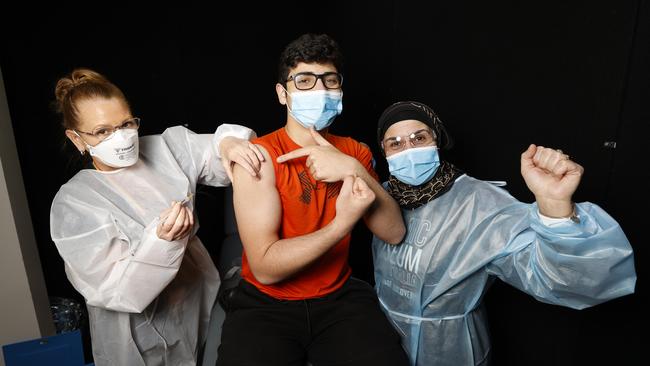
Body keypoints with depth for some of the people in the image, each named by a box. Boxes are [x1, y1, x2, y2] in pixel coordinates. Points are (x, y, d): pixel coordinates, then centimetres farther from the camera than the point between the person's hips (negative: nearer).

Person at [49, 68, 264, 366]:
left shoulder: (165, 148, -4)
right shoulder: (72, 204, -16)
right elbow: (115, 291, -21)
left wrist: (229, 142, -30)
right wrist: (161, 241, -37)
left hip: (202, 303, 5)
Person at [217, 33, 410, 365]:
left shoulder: (355, 152, 3)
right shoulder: (259, 155, -13)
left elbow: (394, 232, -9)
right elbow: (265, 267, -20)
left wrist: (354, 170, -23)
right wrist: (343, 223, -28)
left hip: (340, 298, 3)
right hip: (265, 304, -2)